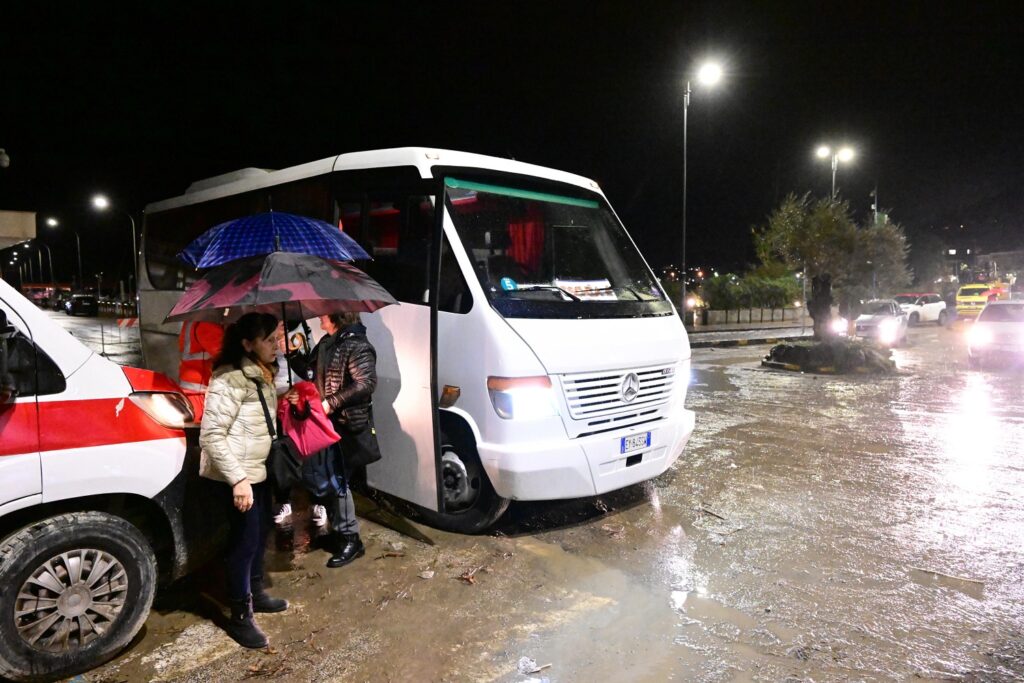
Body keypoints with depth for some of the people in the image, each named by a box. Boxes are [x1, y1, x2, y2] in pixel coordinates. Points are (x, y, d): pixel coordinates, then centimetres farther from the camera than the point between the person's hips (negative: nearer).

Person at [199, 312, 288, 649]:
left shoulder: (263, 374, 7)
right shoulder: (231, 379, -23)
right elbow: (211, 435, -25)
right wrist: (238, 479, -27)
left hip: (259, 470, 9)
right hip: (237, 475, -9)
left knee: (260, 533, 20)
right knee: (244, 540, 0)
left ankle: (255, 593, 39)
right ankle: (240, 617, 16)